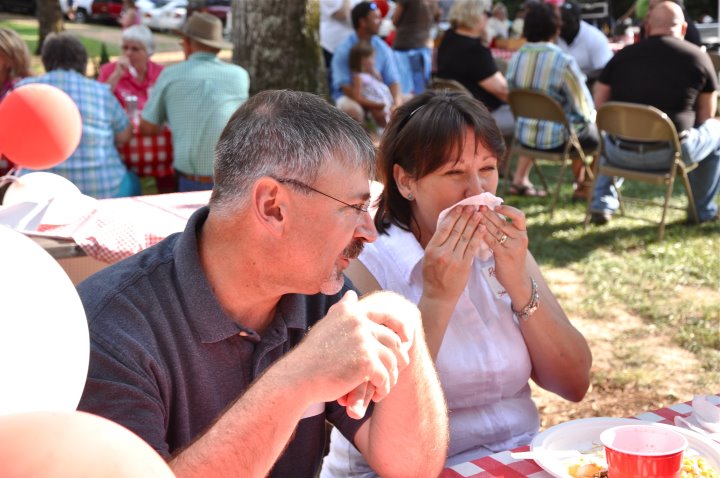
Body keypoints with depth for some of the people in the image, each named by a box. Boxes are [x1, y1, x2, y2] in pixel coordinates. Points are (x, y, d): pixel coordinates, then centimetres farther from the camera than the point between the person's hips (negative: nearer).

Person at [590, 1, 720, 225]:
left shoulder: (623, 55, 5)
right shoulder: (699, 57, 1)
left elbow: (599, 105, 11)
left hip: (621, 154, 3)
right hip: (671, 153, -2)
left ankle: (603, 203, 29)